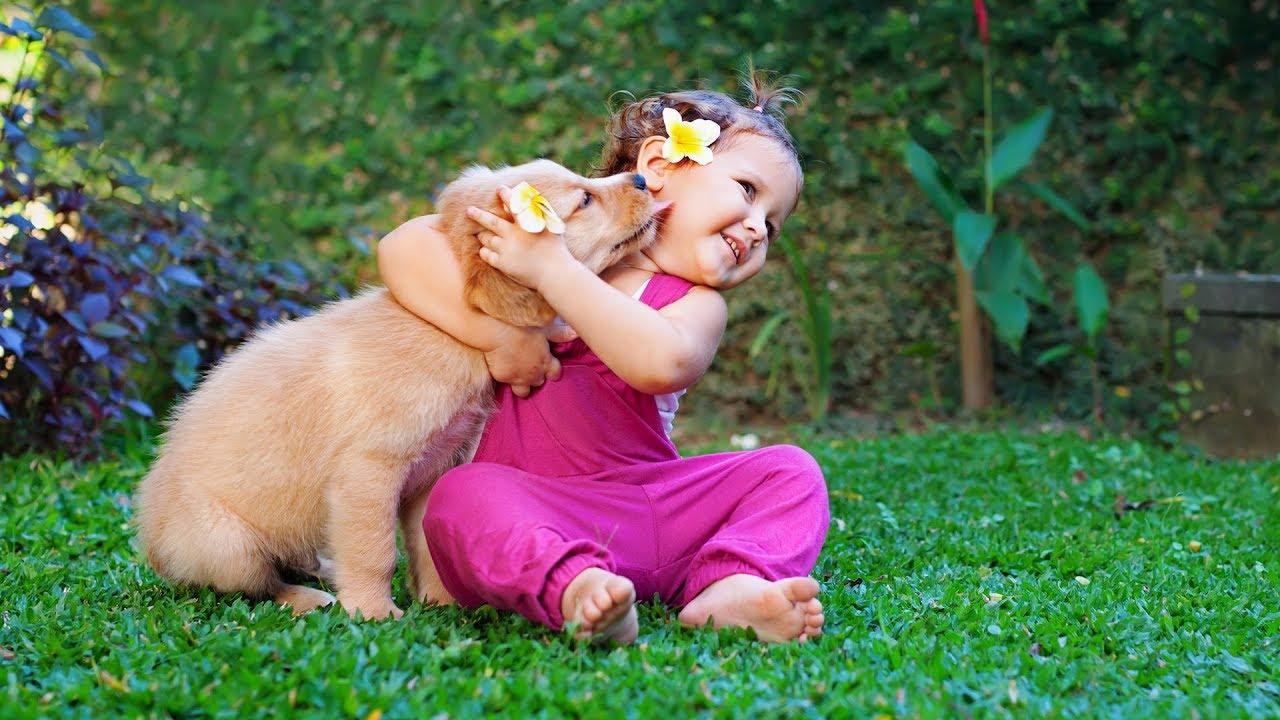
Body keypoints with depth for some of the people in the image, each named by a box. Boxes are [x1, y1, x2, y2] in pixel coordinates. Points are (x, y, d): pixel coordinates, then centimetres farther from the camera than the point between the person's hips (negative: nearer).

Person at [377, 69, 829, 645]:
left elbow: (663, 362, -23)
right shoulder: (537, 231, 5)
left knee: (788, 470, -13)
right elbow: (404, 248, -9)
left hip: (655, 513, 2)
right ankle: (573, 587, -56)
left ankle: (729, 588, -38)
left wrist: (553, 272, -21)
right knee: (461, 496, -33)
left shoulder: (698, 303, 4)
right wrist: (498, 336, -17)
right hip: (536, 515, -2)